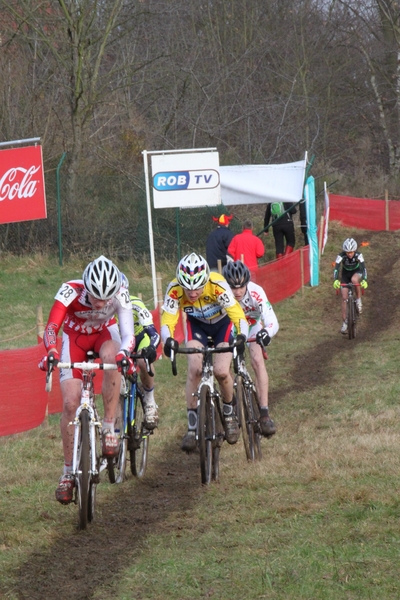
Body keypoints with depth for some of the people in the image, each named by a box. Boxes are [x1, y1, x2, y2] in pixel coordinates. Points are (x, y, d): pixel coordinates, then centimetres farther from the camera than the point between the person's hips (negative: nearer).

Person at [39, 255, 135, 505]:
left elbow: (128, 333, -37)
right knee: (70, 403, -10)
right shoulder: (71, 291, -35)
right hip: (75, 336, 0)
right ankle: (68, 472, 3)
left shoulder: (121, 294, -32)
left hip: (105, 332, 0)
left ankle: (109, 429, -24)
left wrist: (124, 353, -60)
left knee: (112, 359, -37)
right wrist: (51, 352, -62)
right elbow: (51, 327, -42)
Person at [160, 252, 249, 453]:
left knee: (221, 371, -19)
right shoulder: (175, 290, -32)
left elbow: (237, 314, -40)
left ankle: (230, 415, 11)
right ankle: (192, 427, -8)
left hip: (222, 322, -2)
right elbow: (167, 320, -33)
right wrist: (168, 341, -54)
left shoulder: (217, 285, -38)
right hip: (196, 324, 2)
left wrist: (241, 337, -58)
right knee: (194, 369, -19)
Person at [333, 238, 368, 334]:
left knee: (354, 279, -39)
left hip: (356, 272, -1)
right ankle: (345, 323, 2)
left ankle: (359, 300, -15)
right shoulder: (341, 256, -28)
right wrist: (335, 280, -55)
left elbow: (363, 267, -37)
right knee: (344, 298, -7)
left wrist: (364, 280, -54)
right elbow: (336, 268, -37)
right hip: (345, 274, 1)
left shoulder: (358, 255, -29)